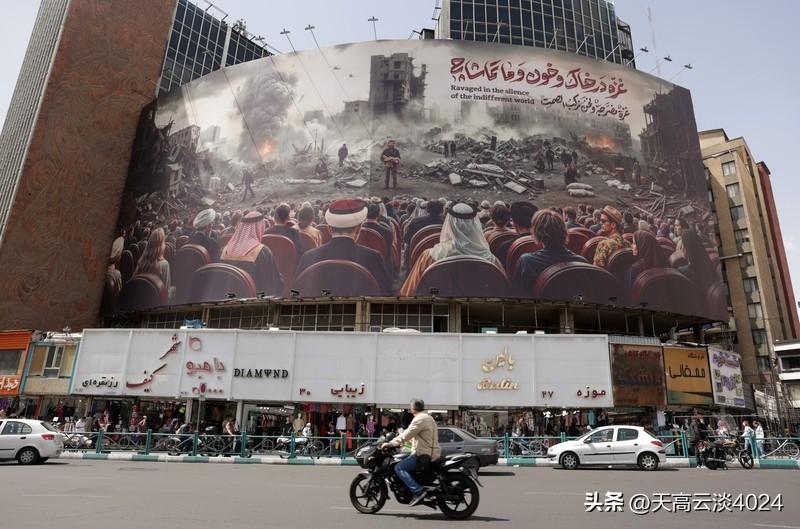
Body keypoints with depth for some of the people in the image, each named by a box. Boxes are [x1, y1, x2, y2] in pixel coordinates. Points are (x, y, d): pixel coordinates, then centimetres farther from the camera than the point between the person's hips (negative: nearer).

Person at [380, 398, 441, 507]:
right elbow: (412, 436, 27)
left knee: (399, 467, -15)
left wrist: (390, 444, -13)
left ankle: (418, 491, -24)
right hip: (431, 452, 11)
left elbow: (406, 435, -20)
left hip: (424, 454, -11)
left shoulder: (420, 419, -14)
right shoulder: (427, 417, 19)